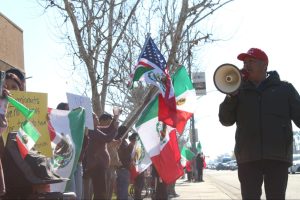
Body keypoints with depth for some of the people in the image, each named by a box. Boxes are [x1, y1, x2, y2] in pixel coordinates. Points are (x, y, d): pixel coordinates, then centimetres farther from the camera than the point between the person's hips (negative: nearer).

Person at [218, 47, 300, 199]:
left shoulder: (285, 88, 11)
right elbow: (225, 120, 8)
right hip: (248, 157, 2)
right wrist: (231, 96, -6)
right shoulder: (238, 91, 16)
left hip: (278, 156, -1)